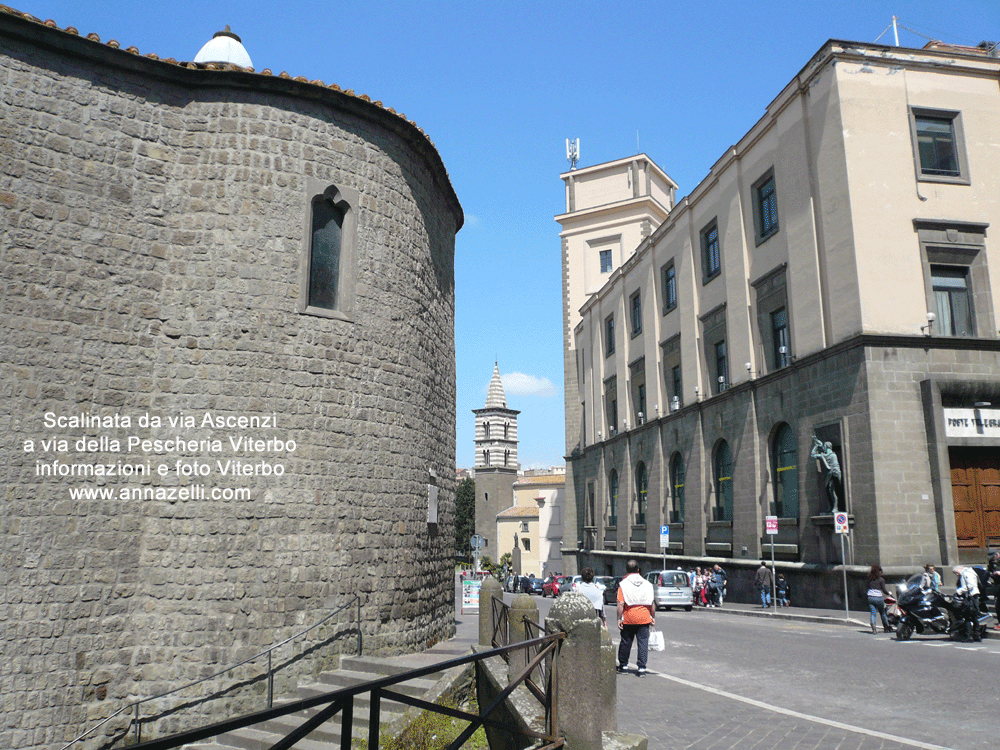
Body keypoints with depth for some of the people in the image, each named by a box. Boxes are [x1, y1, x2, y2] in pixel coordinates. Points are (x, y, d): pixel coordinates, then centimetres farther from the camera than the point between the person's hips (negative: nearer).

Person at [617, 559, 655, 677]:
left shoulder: (623, 584, -5)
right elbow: (652, 603, 4)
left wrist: (619, 619, -7)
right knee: (643, 643, 4)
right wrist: (653, 617, 14)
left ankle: (623, 665, 26)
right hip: (644, 618, 1)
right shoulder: (647, 584, 3)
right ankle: (641, 668, -2)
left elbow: (621, 604, -11)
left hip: (628, 619, -1)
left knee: (626, 642, 13)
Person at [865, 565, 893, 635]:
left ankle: (873, 628, -17)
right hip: (878, 597, -3)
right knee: (883, 613, 15)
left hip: (870, 597, 3)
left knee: (872, 613, -1)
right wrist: (889, 593, 15)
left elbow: (866, 590, 10)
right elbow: (884, 590, -3)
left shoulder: (869, 580, 9)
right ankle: (886, 628, 24)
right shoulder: (881, 579, -3)